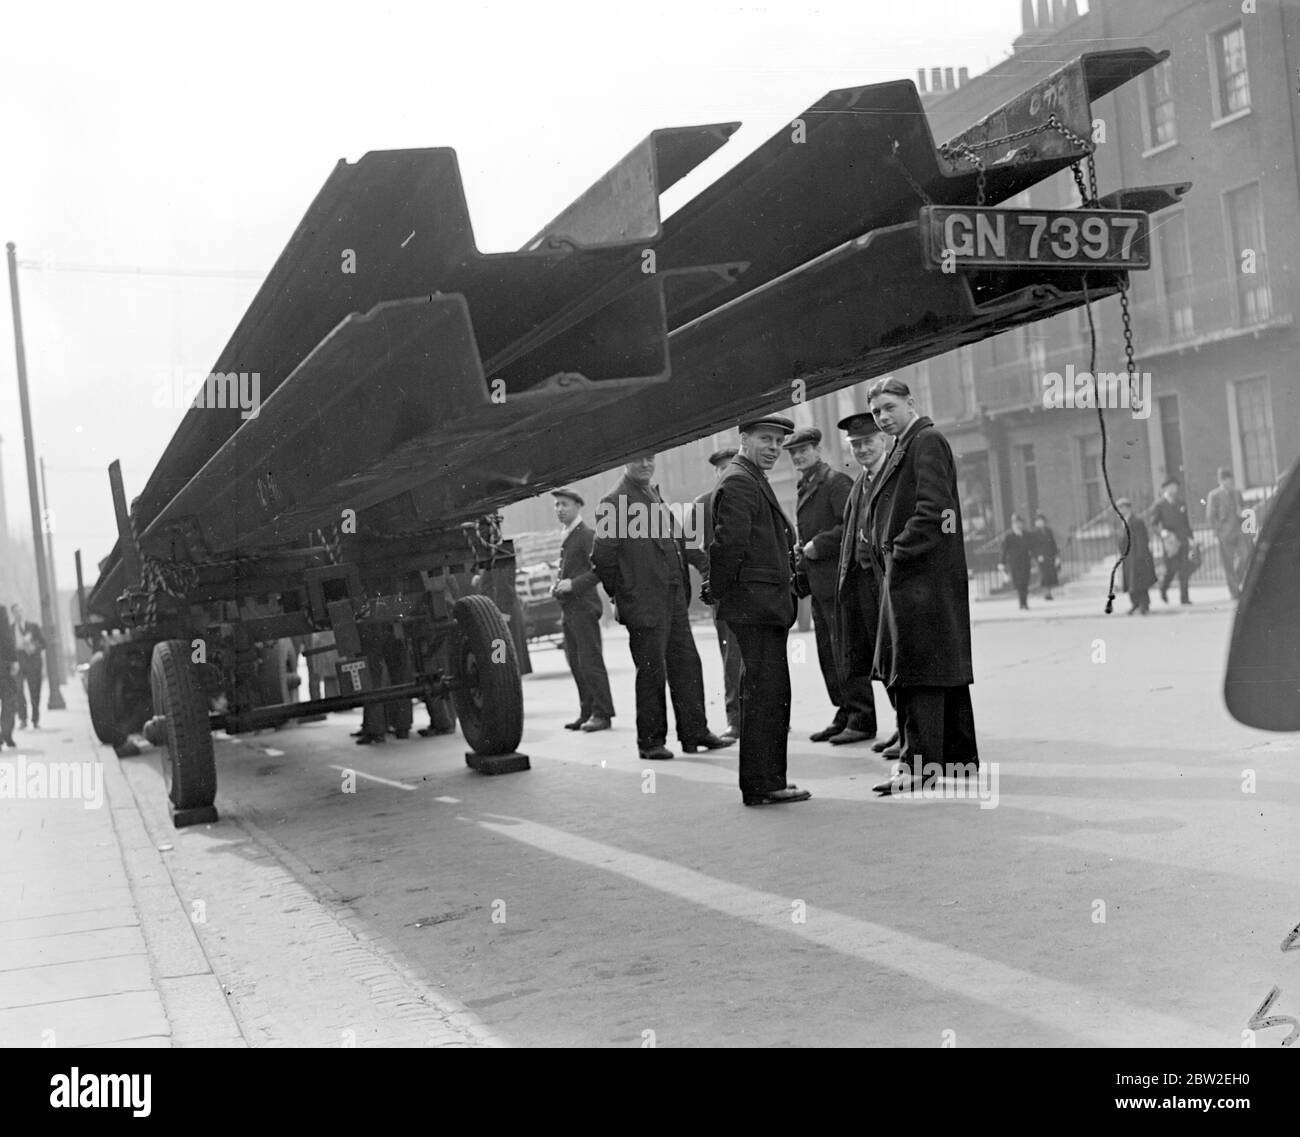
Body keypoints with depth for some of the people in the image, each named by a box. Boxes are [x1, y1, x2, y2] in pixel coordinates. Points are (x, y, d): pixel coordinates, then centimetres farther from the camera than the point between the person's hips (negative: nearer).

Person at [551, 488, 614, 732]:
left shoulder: (587, 534, -10)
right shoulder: (567, 536, 18)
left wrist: (573, 584, -22)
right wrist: (559, 585, 11)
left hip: (583, 606, -9)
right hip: (569, 609, 9)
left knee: (590, 662, -7)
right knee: (575, 663, 9)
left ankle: (602, 714, -4)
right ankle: (587, 712, 15)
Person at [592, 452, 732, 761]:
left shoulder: (655, 496, 17)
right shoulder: (614, 502, -9)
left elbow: (680, 539, 22)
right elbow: (602, 558, -10)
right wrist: (620, 594, -4)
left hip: (674, 599, 8)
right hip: (644, 604, -8)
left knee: (687, 663, 8)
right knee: (651, 671, -1)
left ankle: (695, 731, 16)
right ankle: (650, 740, 9)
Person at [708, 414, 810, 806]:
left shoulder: (753, 481, 22)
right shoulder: (738, 482, -13)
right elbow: (728, 543, -21)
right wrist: (719, 591, -12)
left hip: (765, 607, 11)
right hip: (756, 606, -11)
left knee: (767, 693, 14)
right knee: (766, 692, -8)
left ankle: (765, 779, 21)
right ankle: (761, 785, -4)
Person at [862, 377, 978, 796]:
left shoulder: (926, 441, -10)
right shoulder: (906, 446, 20)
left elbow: (931, 508, -19)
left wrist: (899, 553, -17)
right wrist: (889, 561, 14)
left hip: (920, 575, -10)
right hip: (905, 574, 10)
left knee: (917, 671, -9)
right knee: (946, 666, 13)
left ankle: (919, 763, -7)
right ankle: (960, 756, 21)